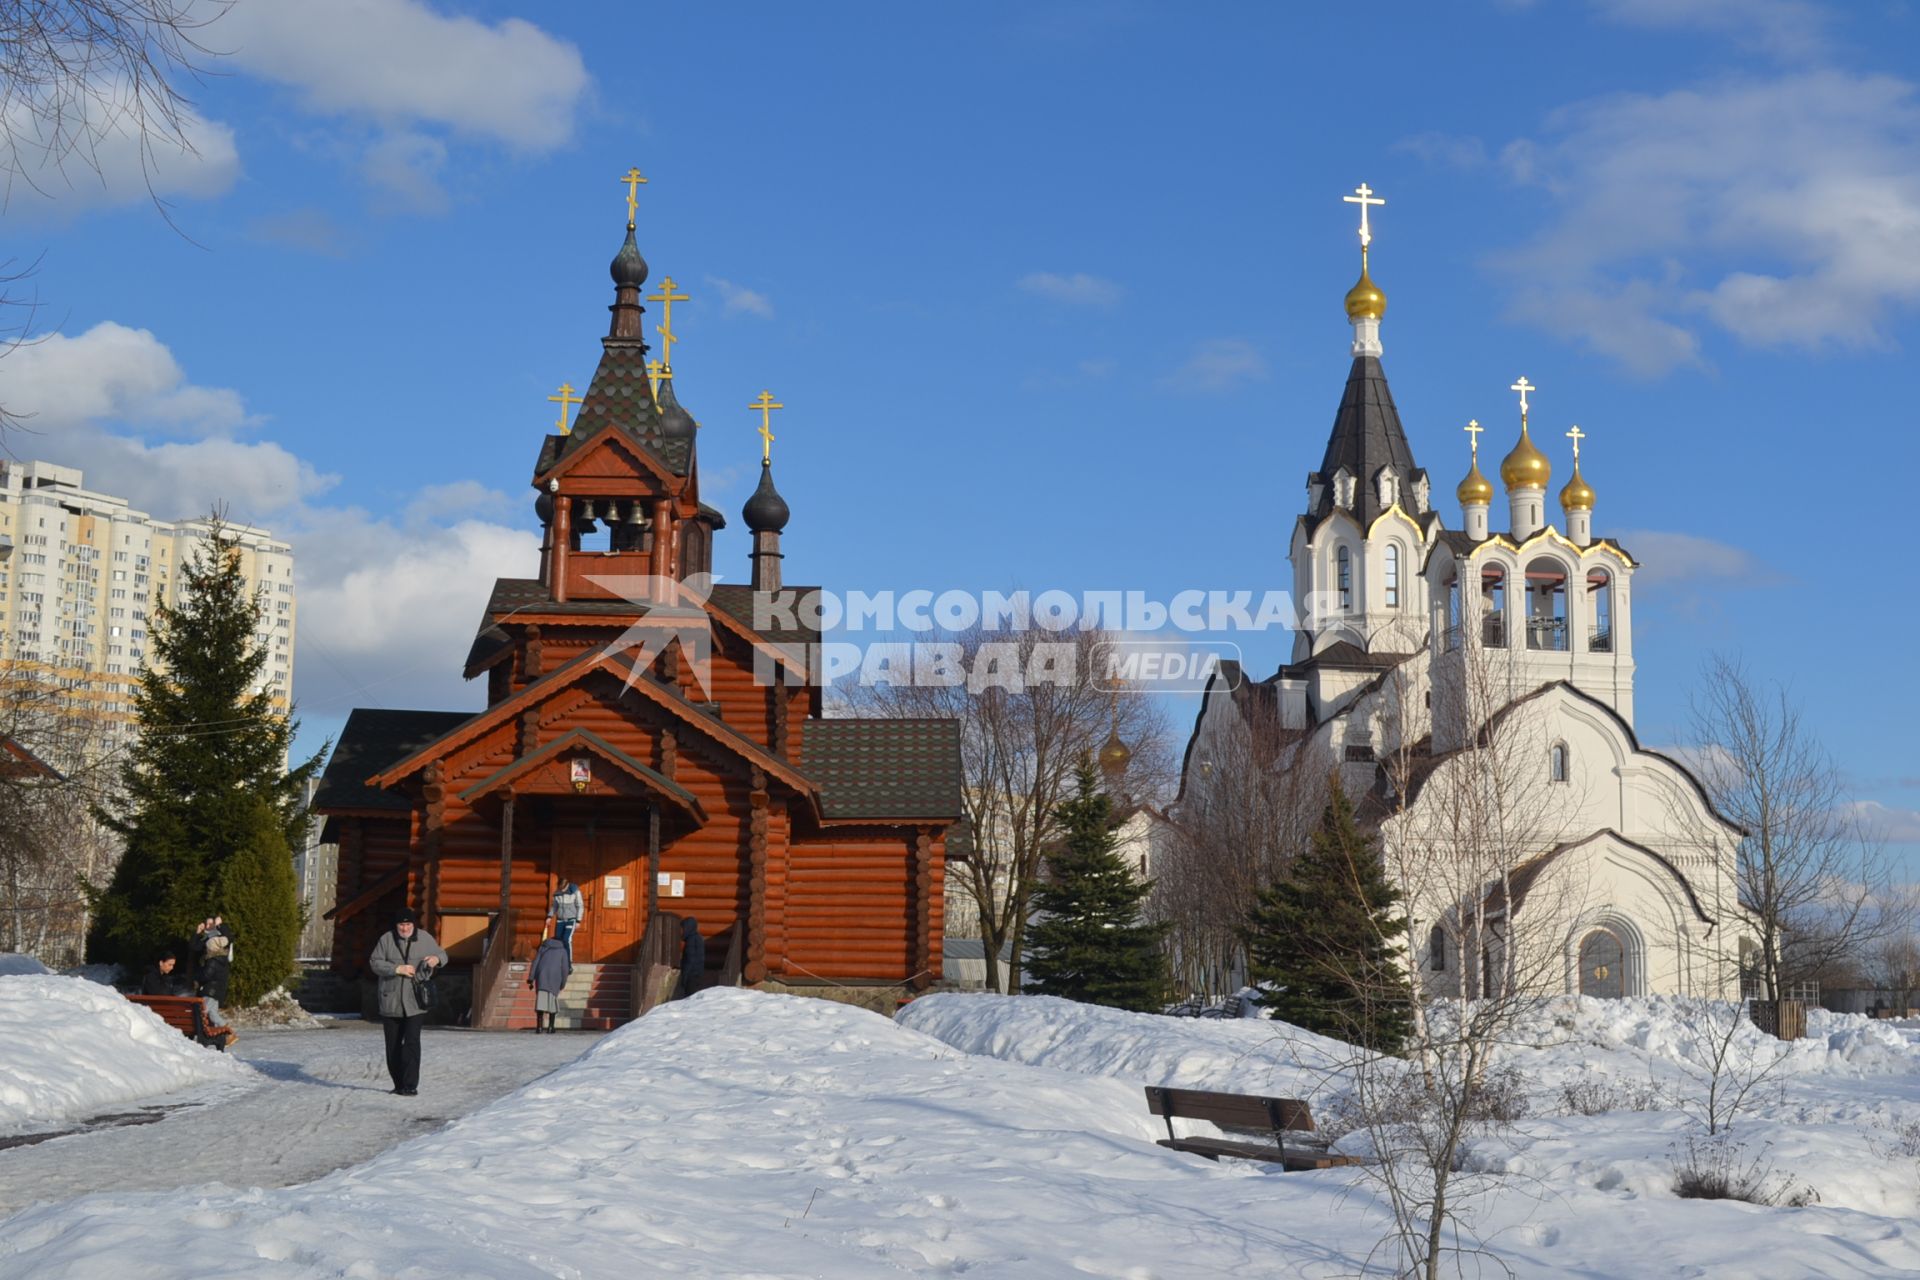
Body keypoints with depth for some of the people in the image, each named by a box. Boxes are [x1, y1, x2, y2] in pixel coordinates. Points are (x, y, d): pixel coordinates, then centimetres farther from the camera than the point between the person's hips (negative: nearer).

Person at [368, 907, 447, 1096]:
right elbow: (375, 963, -4)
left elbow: (442, 955, 14)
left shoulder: (425, 938, 3)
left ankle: (410, 1085, -13)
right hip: (391, 1001, 2)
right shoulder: (386, 939, 0)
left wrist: (436, 959, -10)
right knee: (393, 1045, 8)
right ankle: (399, 1084, 20)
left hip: (415, 1002, -2)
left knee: (412, 1042, -13)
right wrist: (397, 969, -17)